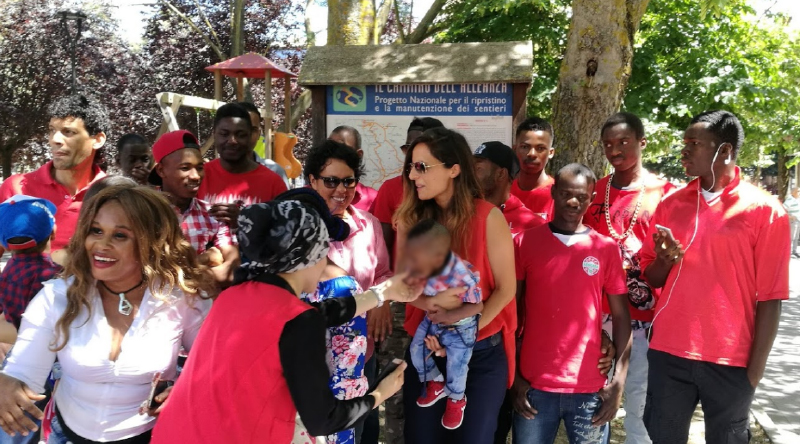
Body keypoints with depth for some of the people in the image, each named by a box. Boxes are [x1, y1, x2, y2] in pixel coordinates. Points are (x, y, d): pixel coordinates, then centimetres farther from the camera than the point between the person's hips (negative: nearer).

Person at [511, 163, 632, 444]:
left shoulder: (606, 248, 3)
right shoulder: (525, 242, 2)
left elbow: (621, 316, 4)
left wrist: (619, 381, -5)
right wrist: (512, 375, 0)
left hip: (589, 387, 0)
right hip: (533, 384, 0)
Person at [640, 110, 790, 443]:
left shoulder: (765, 210, -6)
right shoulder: (671, 205, 6)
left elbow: (770, 298, -6)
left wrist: (754, 371, -7)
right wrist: (665, 261, -10)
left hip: (730, 361, -3)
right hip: (668, 353, 3)